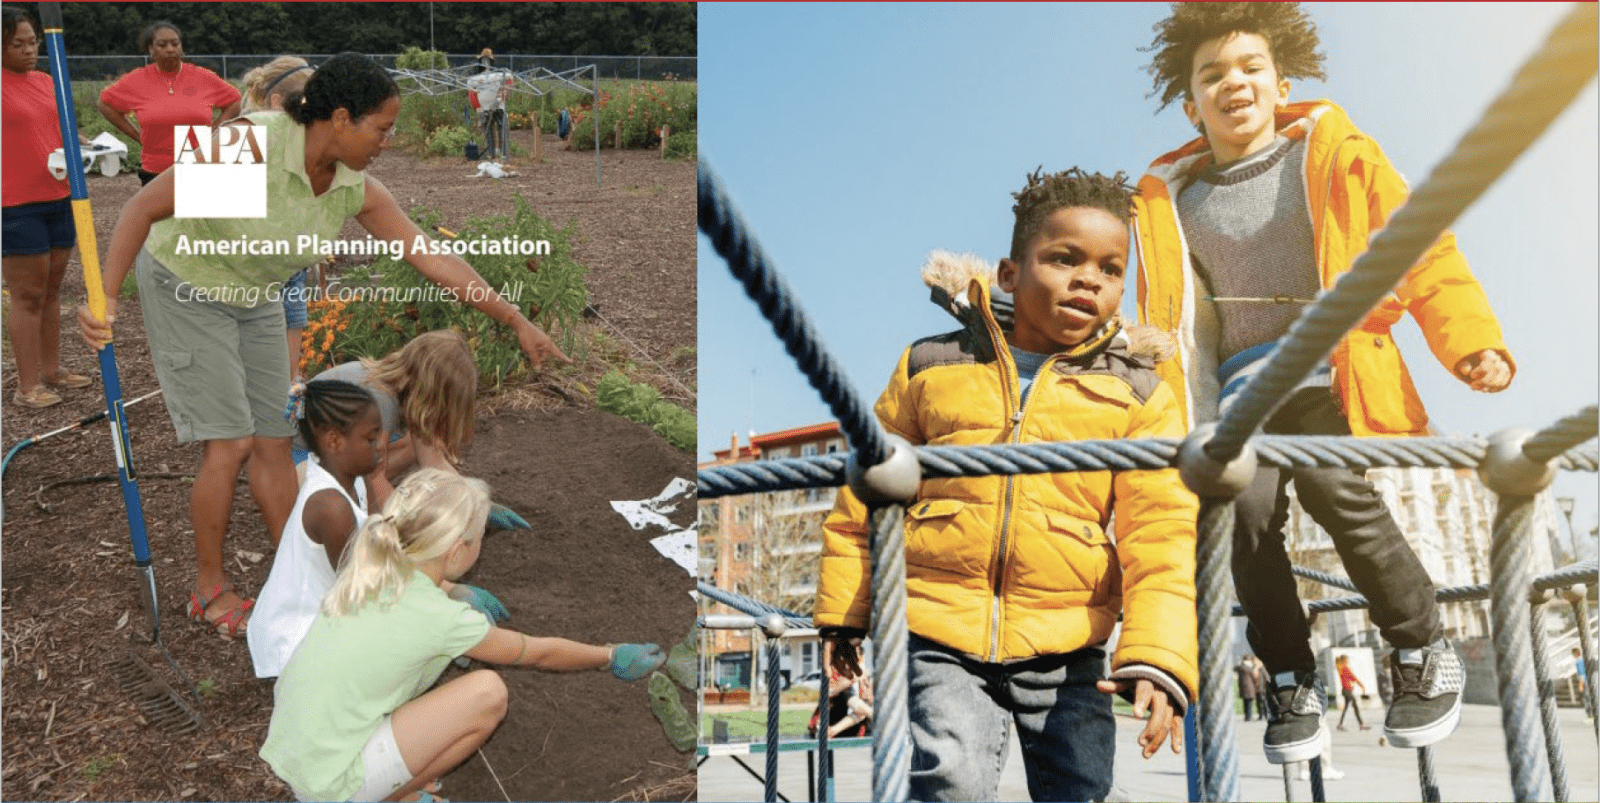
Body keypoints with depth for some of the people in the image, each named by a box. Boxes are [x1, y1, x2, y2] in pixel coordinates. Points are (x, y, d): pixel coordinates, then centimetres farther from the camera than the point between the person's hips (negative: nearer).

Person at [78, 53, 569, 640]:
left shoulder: (355, 190, -14)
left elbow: (434, 259, -10)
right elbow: (144, 207, -28)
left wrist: (516, 321, -10)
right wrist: (104, 296, -37)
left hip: (254, 301, 6)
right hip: (184, 288, -6)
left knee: (274, 440, 7)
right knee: (231, 443, -9)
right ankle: (210, 587, 12)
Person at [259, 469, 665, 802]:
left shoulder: (366, 572, -3)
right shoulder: (442, 619, -19)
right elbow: (539, 653, -3)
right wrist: (612, 657, 11)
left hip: (283, 750, 8)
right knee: (488, 692, -14)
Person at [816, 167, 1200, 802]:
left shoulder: (1136, 395, 4)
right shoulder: (932, 368, 4)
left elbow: (1161, 534, -2)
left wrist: (1158, 656, -15)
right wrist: (843, 611, 15)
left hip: (1066, 651, 2)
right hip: (939, 638, -1)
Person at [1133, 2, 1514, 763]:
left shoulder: (1334, 154, 6)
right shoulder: (1169, 197, 12)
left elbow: (1420, 248, 4)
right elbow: (1164, 323, 16)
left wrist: (1469, 339, -9)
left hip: (1328, 366, -2)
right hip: (1241, 383, 3)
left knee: (1332, 484, -28)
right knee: (1246, 507, -22)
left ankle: (1424, 651, -4)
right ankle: (1292, 680, 0)